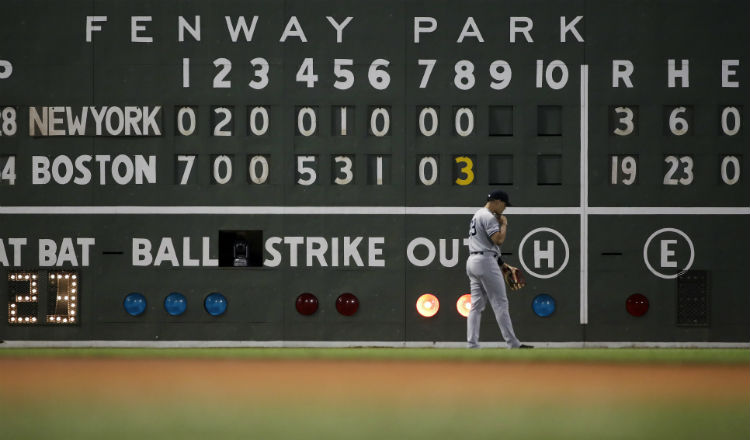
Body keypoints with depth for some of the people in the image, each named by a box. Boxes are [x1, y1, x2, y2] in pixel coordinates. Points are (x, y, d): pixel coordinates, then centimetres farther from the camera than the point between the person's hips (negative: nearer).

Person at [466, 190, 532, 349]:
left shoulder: (477, 215, 23)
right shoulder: (488, 217, -10)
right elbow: (498, 240, -18)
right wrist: (504, 224, -1)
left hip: (472, 261, 10)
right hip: (486, 261, -10)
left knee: (476, 305, 6)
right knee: (500, 303, -8)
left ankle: (472, 345, 0)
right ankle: (513, 344, -8)